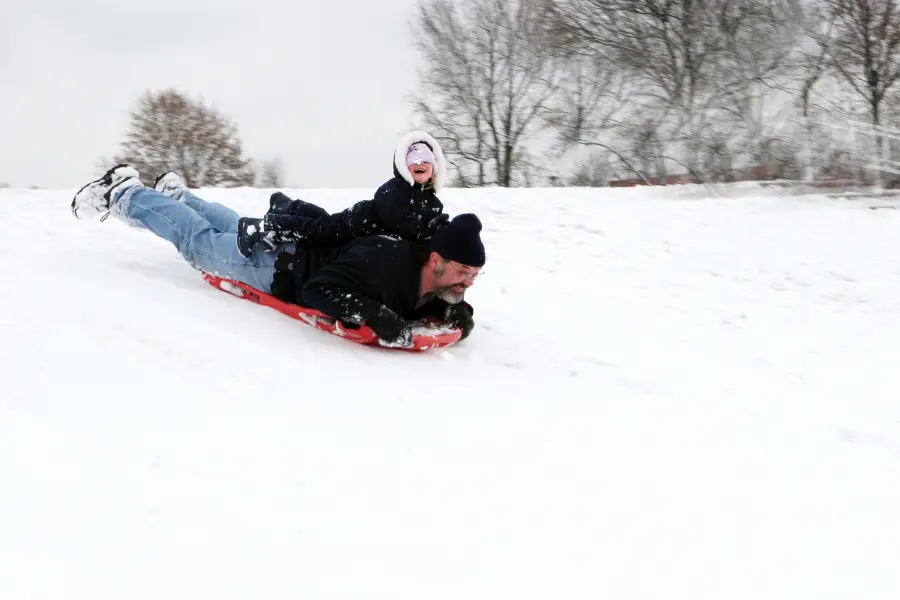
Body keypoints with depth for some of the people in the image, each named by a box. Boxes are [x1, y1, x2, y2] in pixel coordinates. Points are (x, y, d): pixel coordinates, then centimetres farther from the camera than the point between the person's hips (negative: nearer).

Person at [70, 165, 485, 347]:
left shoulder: (433, 282, -20)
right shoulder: (383, 265, -43)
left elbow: (430, 303, 1)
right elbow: (318, 291, -43)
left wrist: (455, 309, -21)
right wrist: (372, 314, -54)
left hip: (311, 245, 7)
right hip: (279, 267, -7)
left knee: (233, 229, 33)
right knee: (198, 238, 17)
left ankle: (173, 195, 58)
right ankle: (120, 194, 37)